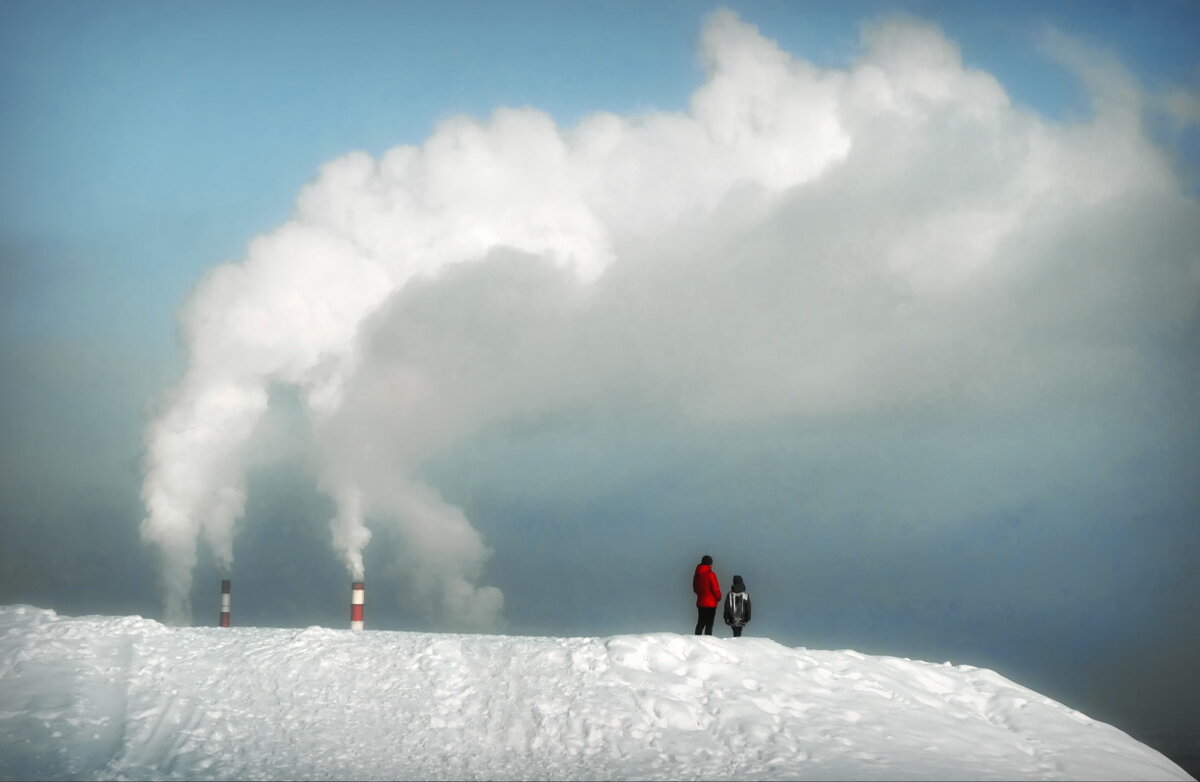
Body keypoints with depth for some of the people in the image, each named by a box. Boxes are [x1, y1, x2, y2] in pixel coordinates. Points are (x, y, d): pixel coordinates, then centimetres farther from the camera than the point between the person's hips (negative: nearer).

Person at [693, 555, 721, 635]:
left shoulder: (697, 575, 8)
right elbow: (715, 588, -13)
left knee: (700, 623, 13)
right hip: (710, 603, -7)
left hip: (700, 602, 7)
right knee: (709, 625, -6)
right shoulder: (710, 574, -14)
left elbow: (695, 589, 16)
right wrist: (718, 597, 4)